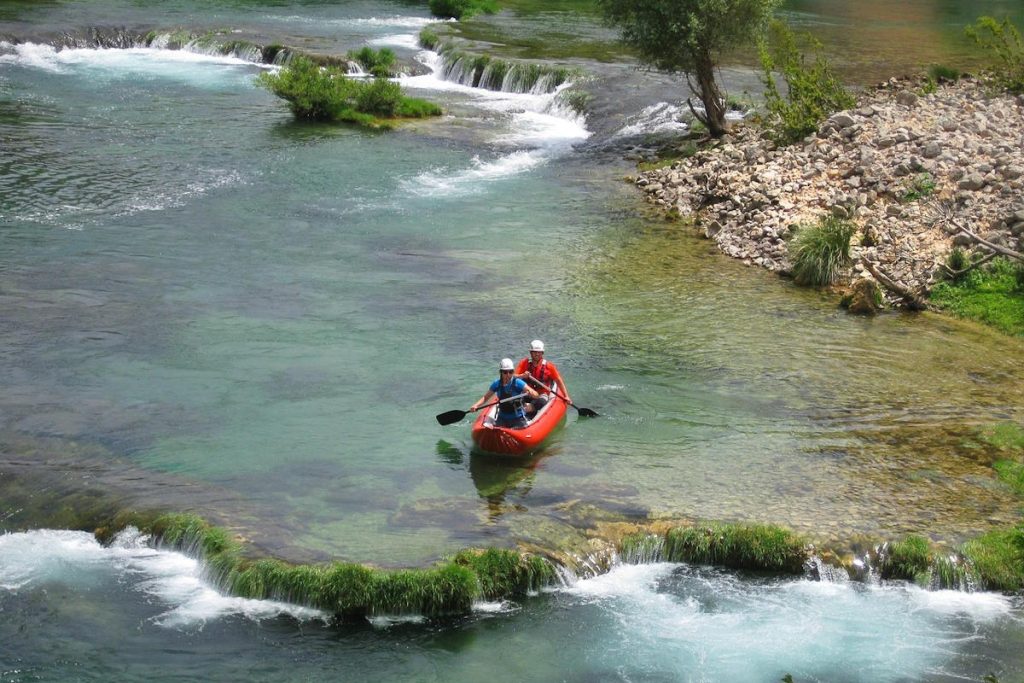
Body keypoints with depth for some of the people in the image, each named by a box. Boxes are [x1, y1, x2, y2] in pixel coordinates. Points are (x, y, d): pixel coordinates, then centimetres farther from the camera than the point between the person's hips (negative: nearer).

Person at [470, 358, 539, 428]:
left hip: (518, 418, -3)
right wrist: (476, 405, -9)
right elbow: (485, 397, 9)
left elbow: (536, 395, -21)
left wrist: (531, 393, -45)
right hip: (502, 418, 3)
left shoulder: (517, 383, -14)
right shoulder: (497, 384, -2)